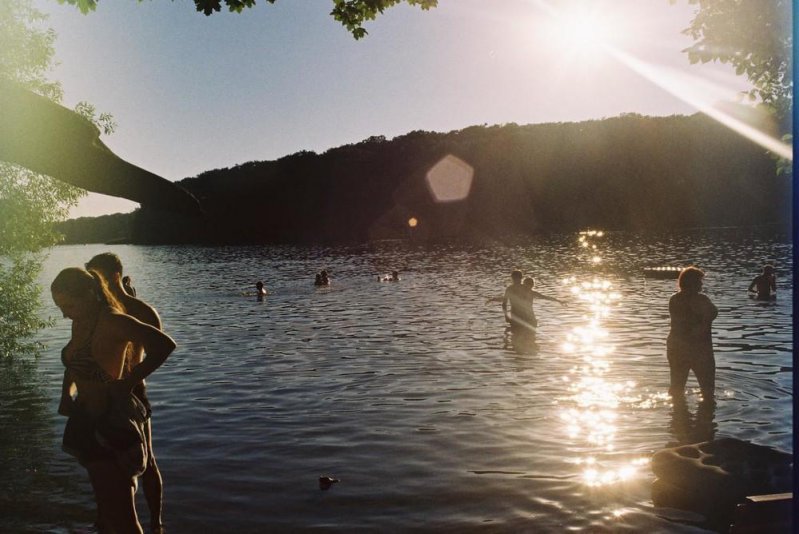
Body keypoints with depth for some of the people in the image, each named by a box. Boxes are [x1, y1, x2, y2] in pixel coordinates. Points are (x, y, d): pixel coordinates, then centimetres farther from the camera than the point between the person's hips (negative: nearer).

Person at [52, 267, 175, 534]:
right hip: (88, 420, 9)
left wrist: (126, 384, -28)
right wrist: (66, 394, 9)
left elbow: (164, 345, -33)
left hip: (108, 424, -9)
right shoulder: (80, 324, 7)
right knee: (106, 503, 23)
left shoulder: (112, 322, -20)